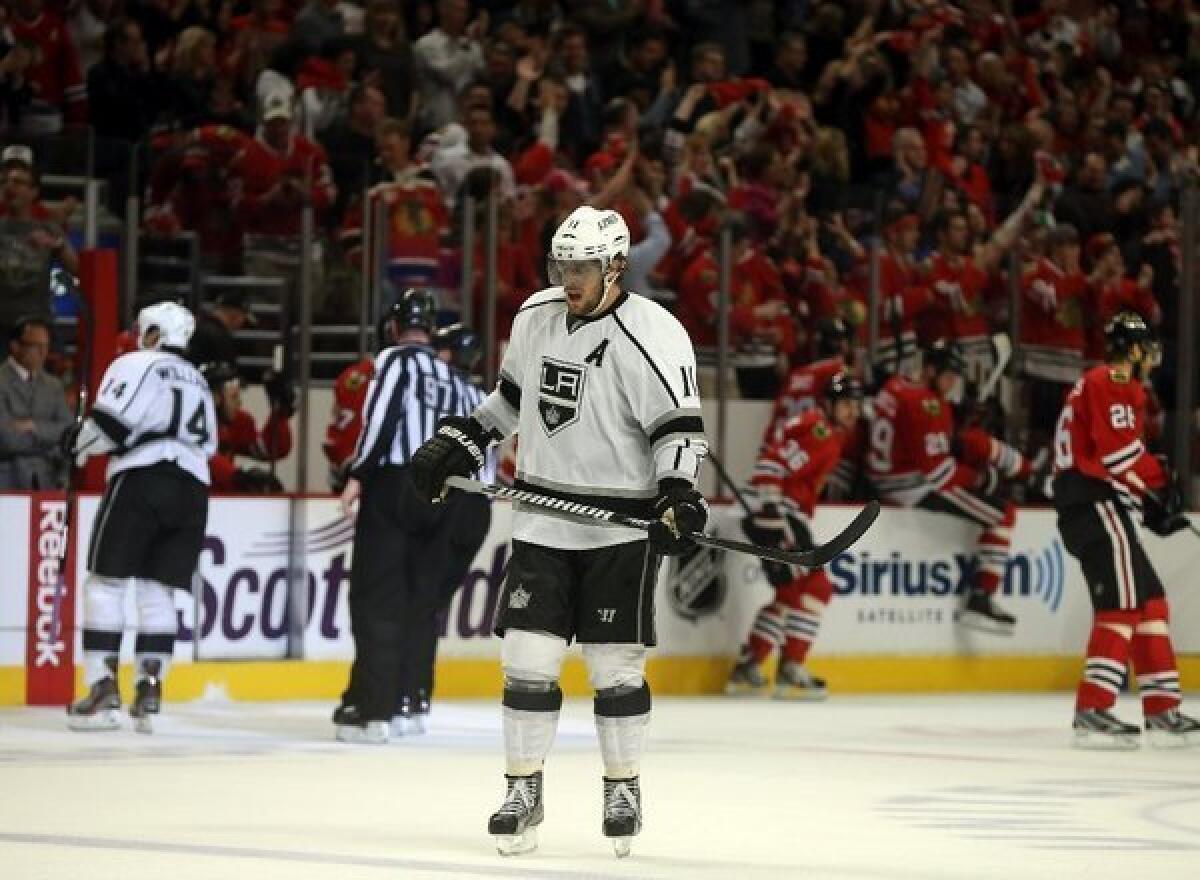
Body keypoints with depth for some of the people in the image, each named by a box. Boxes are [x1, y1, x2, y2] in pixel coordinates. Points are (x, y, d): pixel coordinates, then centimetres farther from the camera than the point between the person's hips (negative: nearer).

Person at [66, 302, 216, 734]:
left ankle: (103, 691, -8)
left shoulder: (136, 364, 3)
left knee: (106, 582, -1)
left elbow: (110, 422, -9)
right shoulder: (198, 382, 25)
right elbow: (207, 444, 23)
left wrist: (79, 447, 6)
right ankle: (149, 692, -3)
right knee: (159, 592, 8)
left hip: (141, 482, -6)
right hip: (192, 492, 6)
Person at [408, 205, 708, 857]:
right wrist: (456, 443, 17)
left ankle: (623, 790, 15)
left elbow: (678, 427, -16)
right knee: (527, 660, -1)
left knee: (615, 666, -1)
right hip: (542, 522, 5)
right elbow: (511, 394, 23)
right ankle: (522, 792, 8)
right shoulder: (536, 316, 7)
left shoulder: (651, 336, -13)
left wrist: (678, 495, -30)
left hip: (620, 524, -5)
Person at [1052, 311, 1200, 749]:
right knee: (1124, 602, -16)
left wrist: (1152, 506, 13)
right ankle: (1092, 711, -24)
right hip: (1096, 502, -11)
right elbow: (1120, 449, -18)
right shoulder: (1113, 384, -7)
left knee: (1149, 599, 13)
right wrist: (1161, 486, -6)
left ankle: (1162, 708, 14)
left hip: (1085, 506, 11)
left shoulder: (1101, 384, 26)